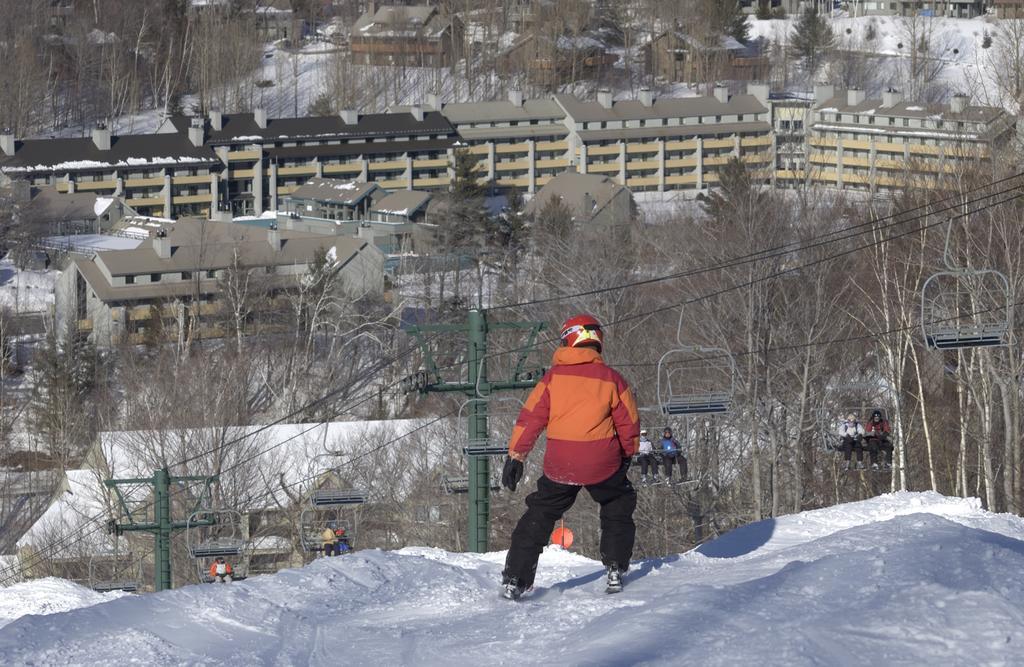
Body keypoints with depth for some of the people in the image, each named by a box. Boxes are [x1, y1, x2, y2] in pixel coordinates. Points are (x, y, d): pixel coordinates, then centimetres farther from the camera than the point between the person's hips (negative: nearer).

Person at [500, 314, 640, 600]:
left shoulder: (554, 376, -1)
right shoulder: (611, 379, -2)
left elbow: (531, 417, -3)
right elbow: (629, 423, 7)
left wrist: (516, 456, 2)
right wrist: (627, 455, 24)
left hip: (560, 465, 0)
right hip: (603, 464, 0)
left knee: (539, 514, 13)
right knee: (617, 510, 24)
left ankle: (514, 579, 6)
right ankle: (615, 571, 19)